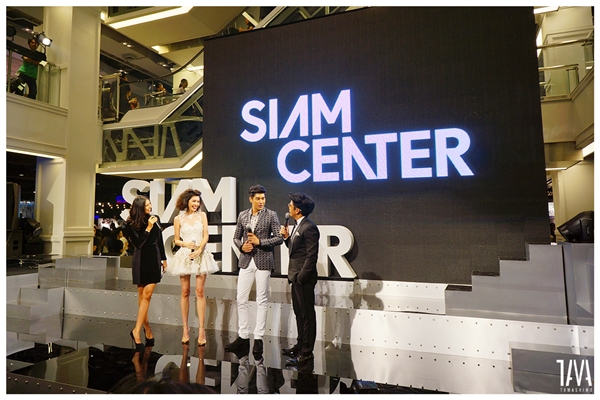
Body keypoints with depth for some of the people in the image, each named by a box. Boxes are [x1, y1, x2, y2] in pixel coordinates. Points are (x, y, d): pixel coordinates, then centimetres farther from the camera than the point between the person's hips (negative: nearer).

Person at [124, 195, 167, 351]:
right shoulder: (132, 224, -6)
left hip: (154, 259, 1)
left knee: (147, 295, -6)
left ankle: (137, 330, -1)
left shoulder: (155, 219, 1)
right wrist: (148, 228, -20)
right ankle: (147, 328, 20)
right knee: (142, 295, 7)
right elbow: (138, 243, -13)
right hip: (141, 261, -1)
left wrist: (164, 259, 14)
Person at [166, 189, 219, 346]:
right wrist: (186, 244, -11)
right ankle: (185, 328, 15)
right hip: (184, 255, 0)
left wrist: (199, 249, -15)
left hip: (201, 255, 0)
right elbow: (176, 240, 9)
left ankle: (201, 329, 4)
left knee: (200, 292, -1)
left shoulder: (202, 215, 5)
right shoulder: (178, 219, 5)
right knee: (185, 292, 5)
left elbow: (206, 236, 0)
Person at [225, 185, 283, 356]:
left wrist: (259, 242, -14)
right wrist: (241, 246, -6)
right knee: (241, 299, 6)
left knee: (262, 300, 3)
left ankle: (258, 338, 14)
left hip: (263, 261, -3)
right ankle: (243, 337, 19)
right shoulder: (242, 215, 8)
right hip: (246, 261, 4)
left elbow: (279, 238, -6)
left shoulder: (271, 215, -2)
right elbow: (236, 237, 14)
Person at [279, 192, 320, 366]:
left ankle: (306, 352, 11)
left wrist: (301, 277, -19)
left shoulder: (309, 228, -18)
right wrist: (286, 237, 3)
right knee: (299, 313, 19)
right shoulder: (298, 226, 13)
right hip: (296, 277, 10)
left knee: (307, 315, 1)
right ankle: (301, 345, 32)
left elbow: (312, 256, -20)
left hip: (304, 279, -10)